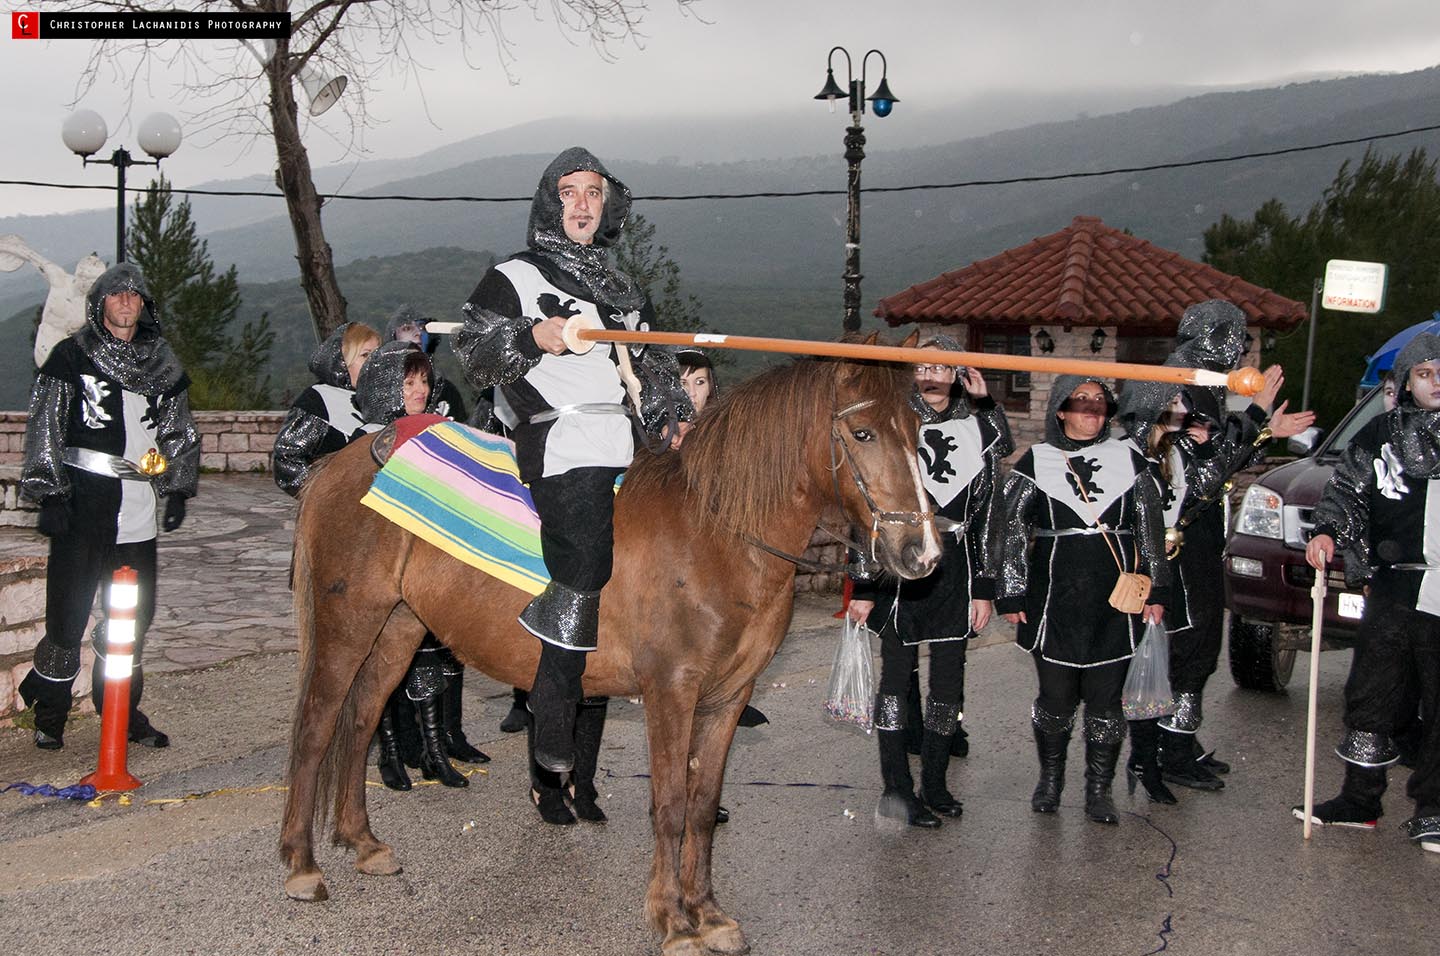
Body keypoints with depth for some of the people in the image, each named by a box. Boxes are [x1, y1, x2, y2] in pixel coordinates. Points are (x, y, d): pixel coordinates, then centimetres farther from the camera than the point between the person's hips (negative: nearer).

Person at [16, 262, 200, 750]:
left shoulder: (162, 363, 15)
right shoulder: (70, 357, 2)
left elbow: (179, 431, 21)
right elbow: (44, 428, -2)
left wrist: (178, 489, 14)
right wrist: (50, 494, -8)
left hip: (137, 508, 4)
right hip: (82, 501, -4)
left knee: (134, 615, 8)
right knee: (69, 609, -2)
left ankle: (123, 709, 20)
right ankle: (49, 713, 11)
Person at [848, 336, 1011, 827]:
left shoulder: (978, 432, 6)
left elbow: (987, 515, 9)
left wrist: (984, 588, 6)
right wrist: (863, 588, -5)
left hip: (955, 571, 3)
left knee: (949, 683, 7)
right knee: (896, 676, 2)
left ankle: (934, 783, 21)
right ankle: (897, 788, 10)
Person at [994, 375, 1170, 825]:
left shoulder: (1128, 458, 8)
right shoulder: (1035, 462, 2)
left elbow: (1151, 528, 11)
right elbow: (1011, 530, 3)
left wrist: (1155, 589, 7)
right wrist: (1010, 594, -1)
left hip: (1115, 601, 1)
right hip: (1054, 598, -1)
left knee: (1105, 699, 5)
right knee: (1056, 697, 5)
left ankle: (1098, 789, 19)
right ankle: (1050, 779, 26)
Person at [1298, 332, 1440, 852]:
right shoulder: (1380, 436, 8)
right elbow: (1346, 491, 6)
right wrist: (1327, 532, -12)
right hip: (1395, 590, 1)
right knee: (1372, 697, 6)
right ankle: (1360, 800, 19)